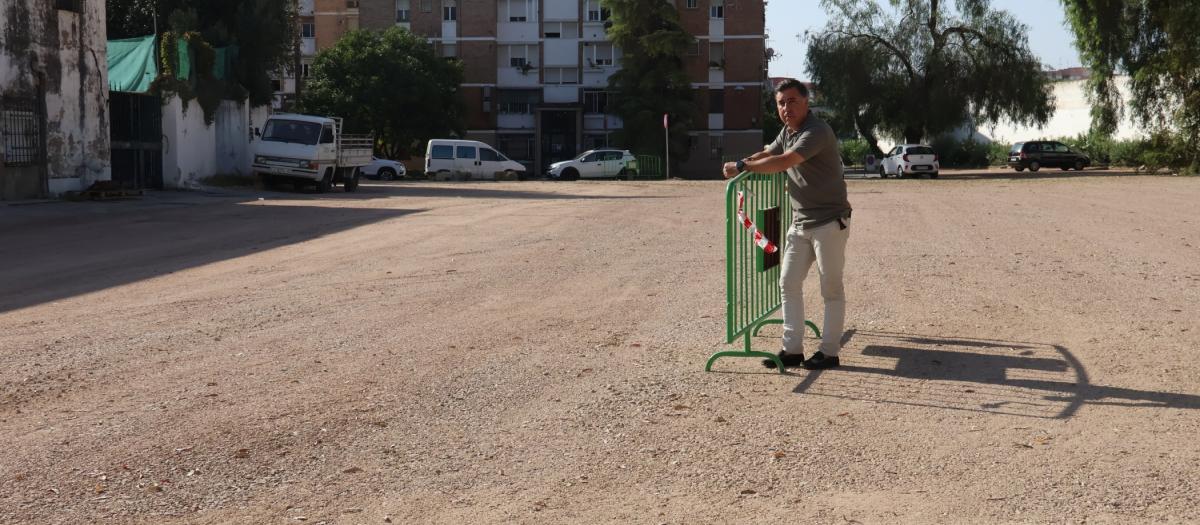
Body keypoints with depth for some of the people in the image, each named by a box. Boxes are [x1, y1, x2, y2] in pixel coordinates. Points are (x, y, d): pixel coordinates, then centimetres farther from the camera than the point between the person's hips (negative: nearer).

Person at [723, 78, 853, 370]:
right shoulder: (787, 132, 11)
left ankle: (830, 351, 7)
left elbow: (782, 162, -28)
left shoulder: (816, 131, -20)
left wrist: (742, 166, -17)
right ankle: (792, 349, 11)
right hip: (800, 223, 9)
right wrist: (740, 165, 1)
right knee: (789, 283, 7)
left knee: (831, 287, 0)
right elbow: (768, 154, 23)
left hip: (829, 222, -9)